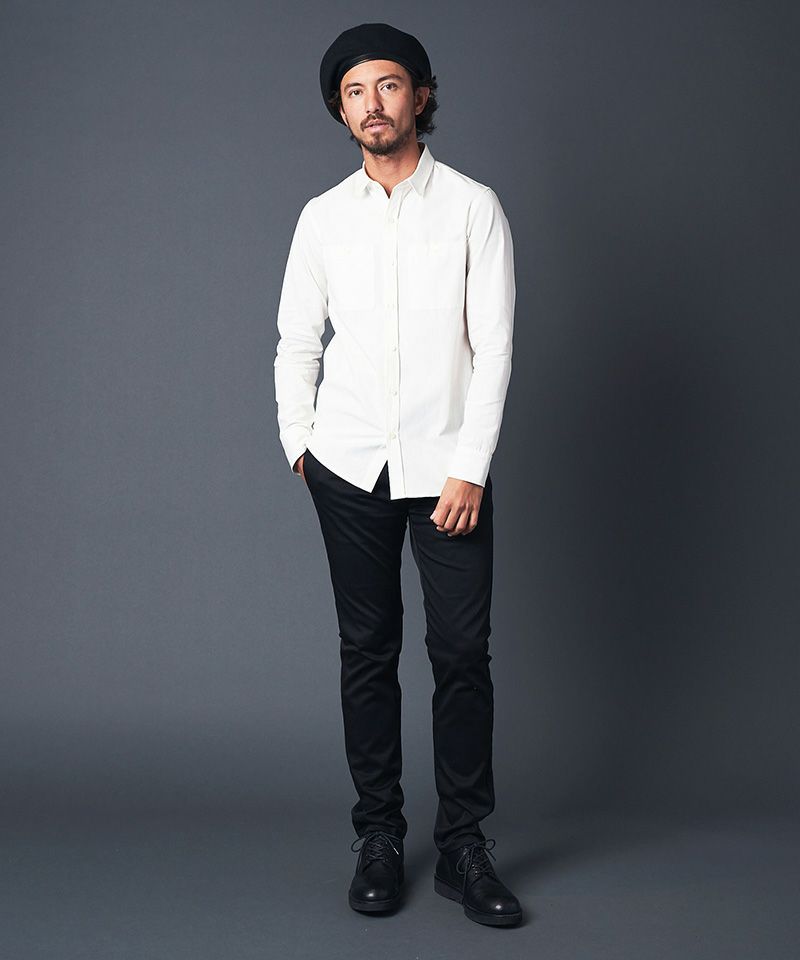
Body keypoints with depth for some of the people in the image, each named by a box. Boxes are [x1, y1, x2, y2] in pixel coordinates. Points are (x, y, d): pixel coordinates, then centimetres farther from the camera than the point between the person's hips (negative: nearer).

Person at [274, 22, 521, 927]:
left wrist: (470, 469, -10)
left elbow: (493, 346, -4)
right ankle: (378, 837, 18)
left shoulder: (474, 207, 0)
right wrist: (299, 445, 9)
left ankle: (463, 846, 10)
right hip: (350, 468, 2)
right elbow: (297, 344, 14)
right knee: (367, 652, 6)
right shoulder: (323, 217, 7)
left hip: (448, 468, -2)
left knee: (462, 654, -2)